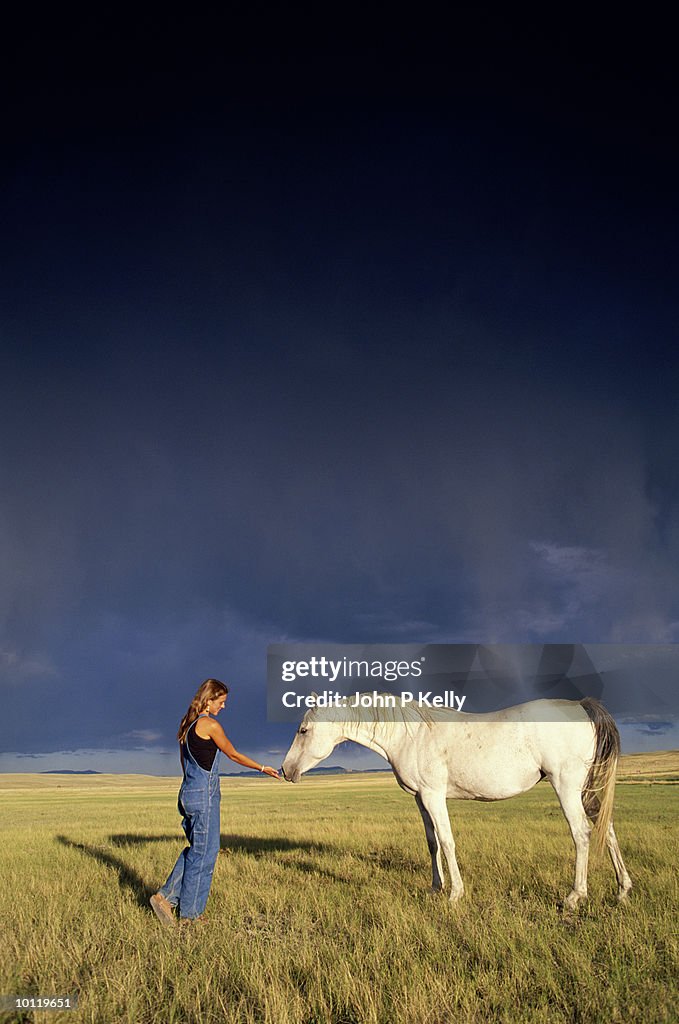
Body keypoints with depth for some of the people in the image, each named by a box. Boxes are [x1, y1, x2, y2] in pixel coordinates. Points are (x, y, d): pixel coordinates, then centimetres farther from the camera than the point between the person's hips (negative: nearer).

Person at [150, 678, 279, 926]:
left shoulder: (188, 725, 11)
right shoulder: (210, 725, -15)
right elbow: (234, 755, -6)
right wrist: (263, 768, 6)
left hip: (188, 793, 9)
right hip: (204, 796, -9)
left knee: (196, 849, 19)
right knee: (204, 853, 3)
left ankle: (166, 896, 16)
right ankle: (189, 914, 14)